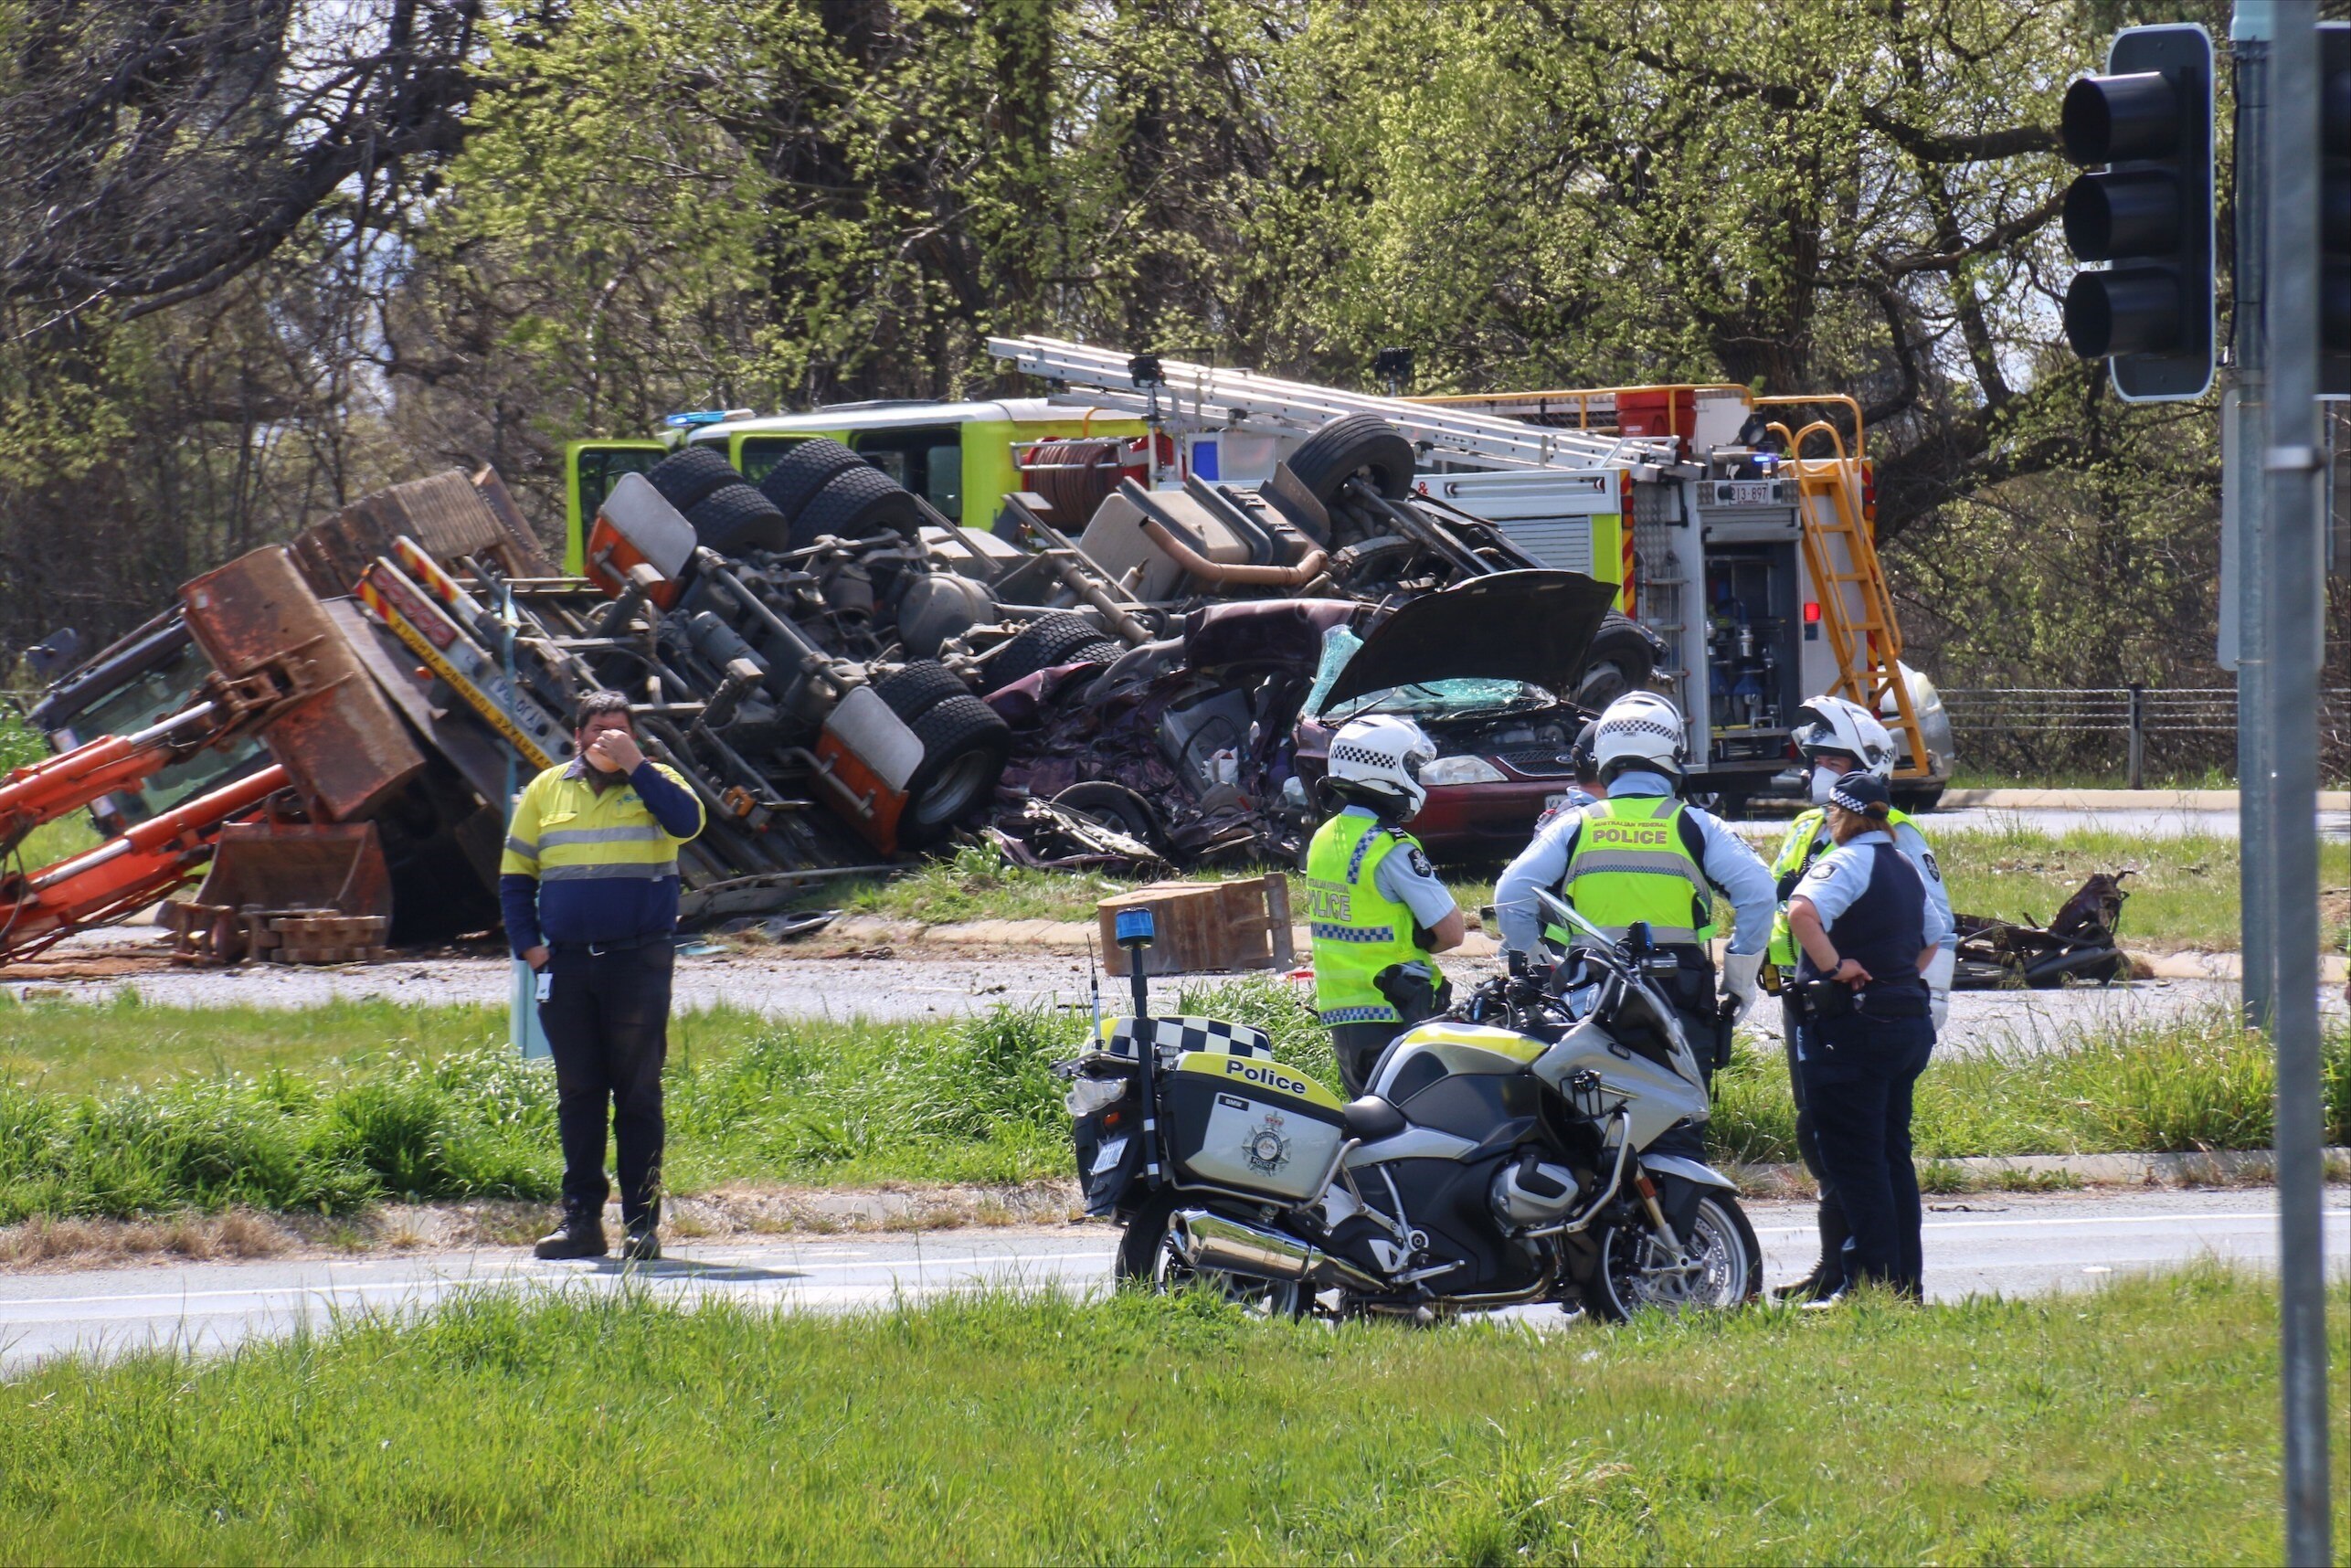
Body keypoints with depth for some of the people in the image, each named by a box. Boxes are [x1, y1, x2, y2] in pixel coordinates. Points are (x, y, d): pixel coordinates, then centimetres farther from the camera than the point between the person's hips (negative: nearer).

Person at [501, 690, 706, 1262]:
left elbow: (688, 821, -18)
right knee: (577, 1092, 4)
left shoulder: (653, 784, 5)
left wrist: (633, 765, -16)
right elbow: (515, 874, 17)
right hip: (566, 966, 3)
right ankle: (581, 1218, 8)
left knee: (638, 1093, -2)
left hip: (638, 962, -3)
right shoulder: (547, 791, 13)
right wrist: (527, 944, 5)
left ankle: (642, 1221, 0)